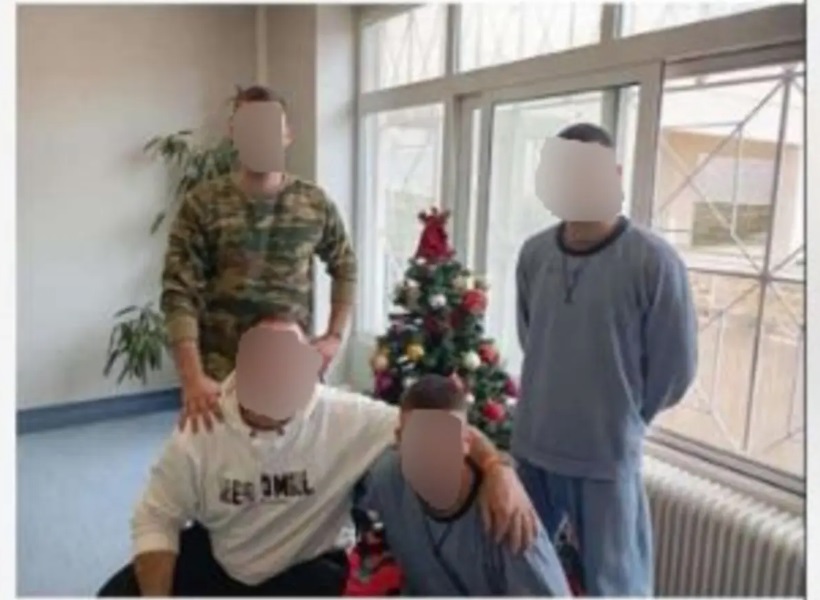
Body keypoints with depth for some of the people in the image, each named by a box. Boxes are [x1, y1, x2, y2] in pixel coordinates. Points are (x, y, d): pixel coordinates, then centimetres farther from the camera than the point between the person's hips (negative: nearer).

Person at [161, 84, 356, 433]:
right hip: (222, 372, -2)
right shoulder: (202, 205, -8)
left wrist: (335, 335, 5)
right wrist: (193, 378, -23)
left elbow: (345, 267, 14)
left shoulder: (315, 202, 1)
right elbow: (179, 294, -13)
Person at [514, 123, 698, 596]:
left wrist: (624, 419, 4)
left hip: (607, 454, -4)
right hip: (532, 444, 4)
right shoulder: (534, 254, -4)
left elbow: (675, 368, -7)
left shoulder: (654, 261, -17)